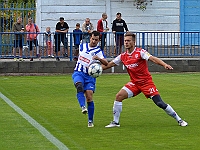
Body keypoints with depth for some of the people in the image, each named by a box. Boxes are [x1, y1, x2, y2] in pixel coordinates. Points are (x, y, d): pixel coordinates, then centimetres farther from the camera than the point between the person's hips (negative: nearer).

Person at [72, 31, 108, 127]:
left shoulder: (98, 51, -1)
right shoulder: (82, 46, 10)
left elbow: (106, 63, -19)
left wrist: (99, 59, -36)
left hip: (90, 75, -1)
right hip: (78, 73, 2)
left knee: (89, 97, -11)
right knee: (79, 86, -32)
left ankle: (90, 121, -1)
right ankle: (83, 107, -48)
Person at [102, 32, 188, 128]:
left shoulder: (140, 52, -14)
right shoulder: (123, 56, 3)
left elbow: (152, 58, -27)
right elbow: (109, 64, 10)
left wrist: (164, 65, -42)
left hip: (146, 82, -5)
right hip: (134, 82, 5)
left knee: (159, 103, -10)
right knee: (119, 96, -13)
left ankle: (179, 120, 5)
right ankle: (115, 122, -2)